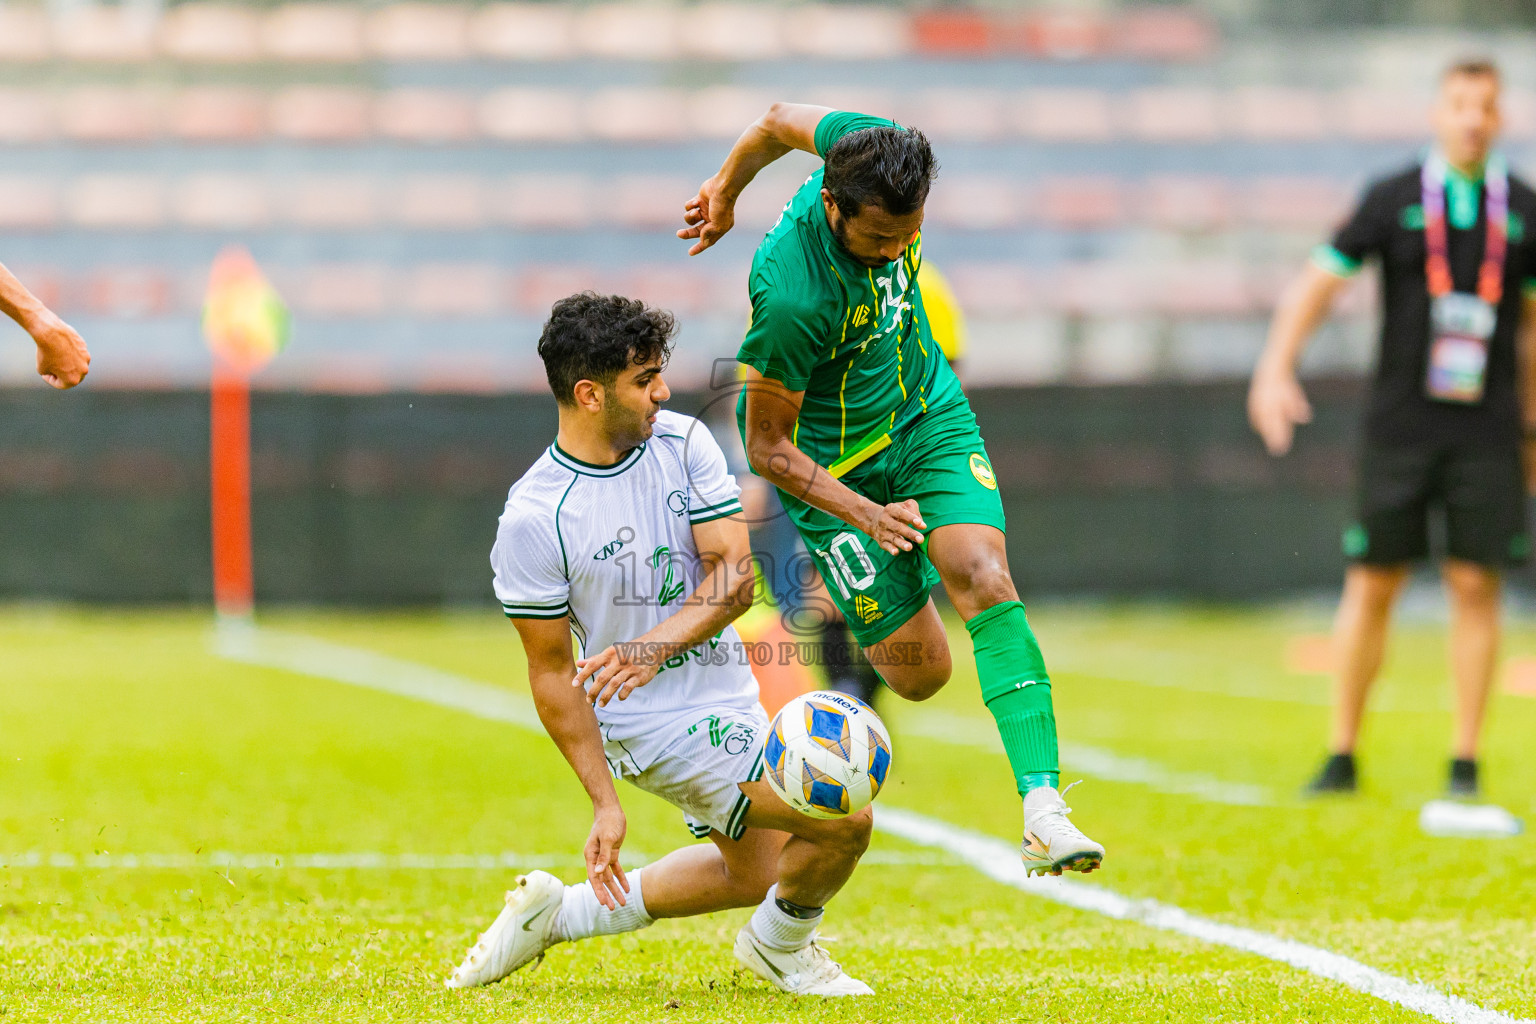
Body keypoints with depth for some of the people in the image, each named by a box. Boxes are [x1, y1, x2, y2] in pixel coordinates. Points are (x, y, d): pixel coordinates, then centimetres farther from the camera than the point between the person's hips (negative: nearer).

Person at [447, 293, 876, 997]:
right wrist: (604, 803, -15)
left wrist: (653, 647, -28)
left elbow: (737, 573, -10)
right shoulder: (532, 520, -20)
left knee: (755, 873, 24)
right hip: (658, 726, -7)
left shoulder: (683, 441, -5)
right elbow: (551, 673, -13)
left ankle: (560, 914, 33)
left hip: (725, 696, 7)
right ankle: (781, 946, 15)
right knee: (844, 819, -15)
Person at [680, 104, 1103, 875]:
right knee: (920, 674, -2)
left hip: (929, 413, 5)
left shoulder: (869, 147, -21)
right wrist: (867, 515, -28)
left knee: (985, 580, -20)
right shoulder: (791, 296, -36)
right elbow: (767, 448, -21)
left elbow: (782, 119, 5)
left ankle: (1042, 809, -29)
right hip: (833, 462, -5)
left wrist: (725, 193, 23)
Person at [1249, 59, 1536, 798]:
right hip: (1401, 425, -1)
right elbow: (1319, 282, 3)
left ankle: (1465, 762, 3)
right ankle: (1342, 757, 10)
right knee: (1372, 585, 0)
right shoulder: (1394, 199, 1)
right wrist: (1276, 369, -8)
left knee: (1475, 585, -4)